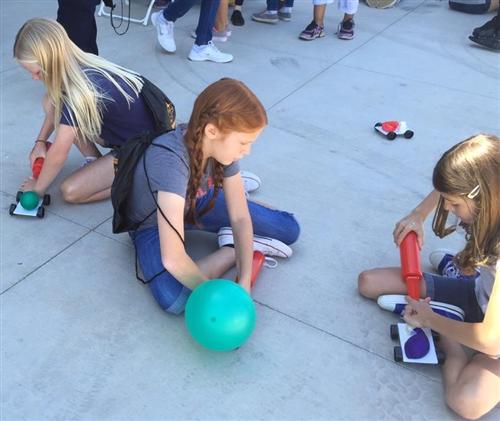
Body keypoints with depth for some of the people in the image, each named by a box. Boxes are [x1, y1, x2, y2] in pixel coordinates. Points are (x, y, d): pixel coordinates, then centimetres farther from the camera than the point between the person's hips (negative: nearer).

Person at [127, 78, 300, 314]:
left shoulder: (221, 146, -22)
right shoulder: (171, 161, -42)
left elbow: (241, 218, -16)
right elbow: (173, 259, -45)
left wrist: (244, 284, -26)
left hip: (196, 202, 4)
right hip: (152, 224, -4)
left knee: (289, 229, -6)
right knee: (174, 300, -34)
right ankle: (234, 251, -12)